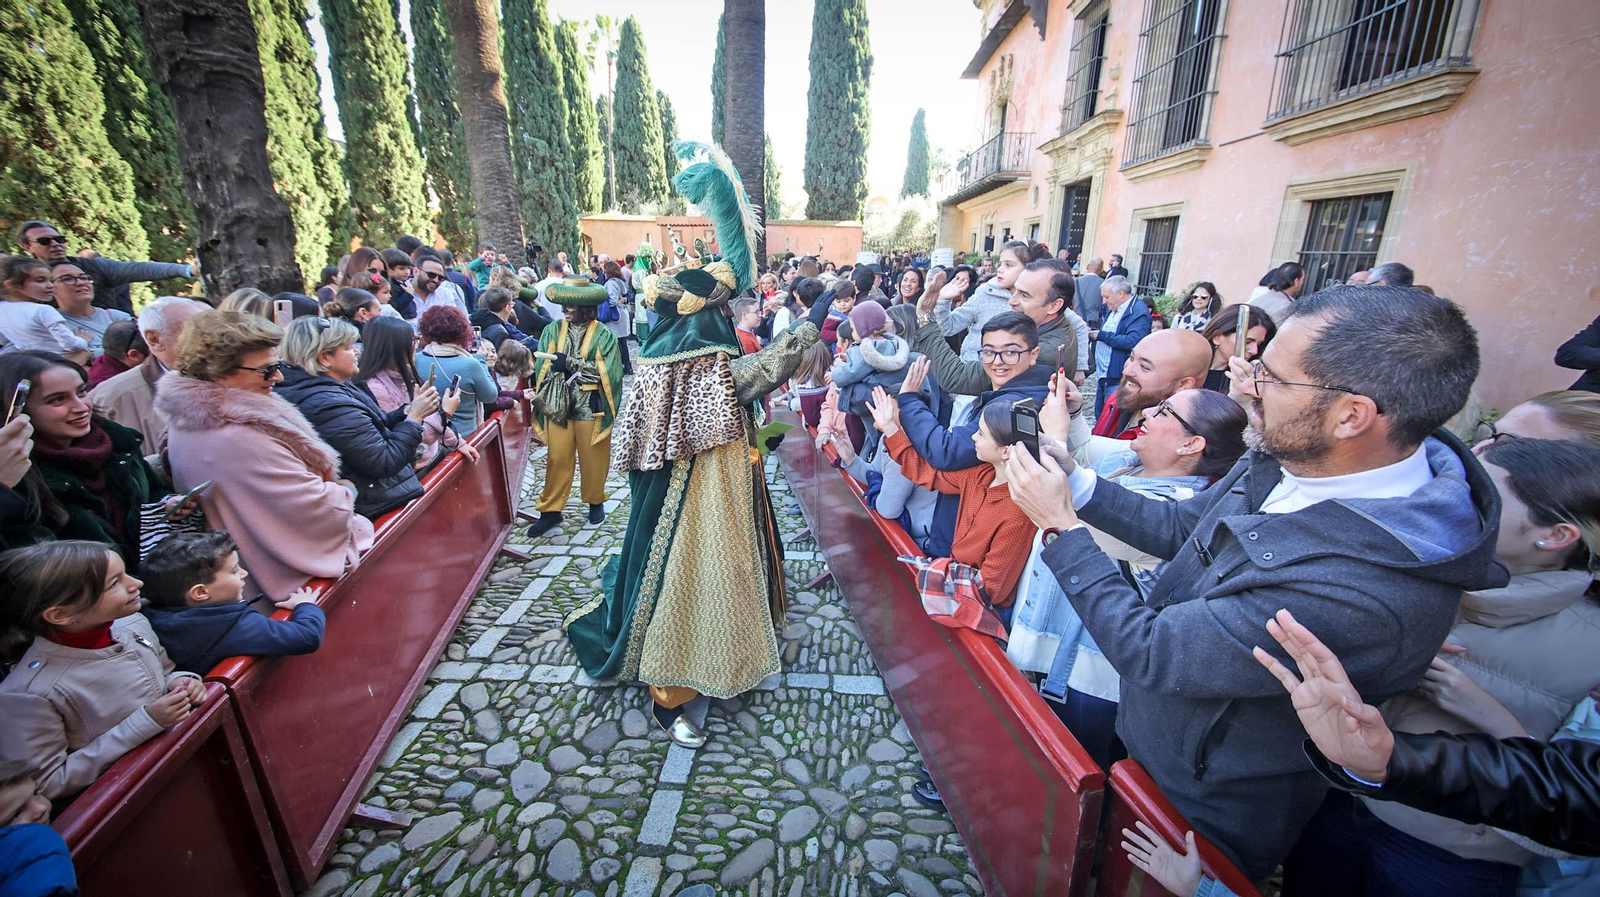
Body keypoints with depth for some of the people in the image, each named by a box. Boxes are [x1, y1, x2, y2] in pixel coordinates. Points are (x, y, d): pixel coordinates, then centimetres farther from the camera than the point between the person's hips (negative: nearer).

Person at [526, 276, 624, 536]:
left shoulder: (603, 334, -6)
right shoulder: (553, 330, 4)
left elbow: (607, 372, -14)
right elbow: (543, 367, 1)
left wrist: (570, 363, -17)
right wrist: (544, 399, -13)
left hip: (590, 407, -2)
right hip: (557, 404, 2)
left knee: (593, 457, 11)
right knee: (557, 458, 7)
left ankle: (595, 501, 32)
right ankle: (551, 510, 19)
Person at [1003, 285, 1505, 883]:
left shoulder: (1365, 591, -39)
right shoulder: (1293, 458, -13)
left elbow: (1149, 653, -33)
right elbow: (1182, 528, 2)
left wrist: (1060, 524, -25)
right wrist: (1075, 482, -9)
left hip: (1205, 813, -6)